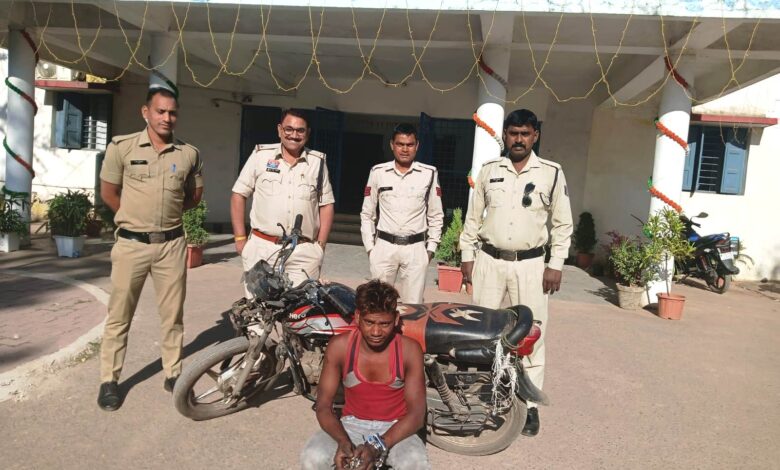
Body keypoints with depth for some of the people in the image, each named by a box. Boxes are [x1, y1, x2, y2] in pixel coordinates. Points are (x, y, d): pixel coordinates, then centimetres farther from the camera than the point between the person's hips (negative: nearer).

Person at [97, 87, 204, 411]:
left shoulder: (189, 154, 2)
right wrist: (136, 217, 7)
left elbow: (194, 196, 13)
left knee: (173, 314, 10)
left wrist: (166, 211, 6)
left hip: (172, 243, 2)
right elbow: (108, 193, 5)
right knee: (119, 315, 6)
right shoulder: (121, 147, -3)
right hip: (131, 243, -1)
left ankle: (173, 373, 24)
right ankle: (109, 380, 20)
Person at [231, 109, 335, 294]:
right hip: (261, 249, 0)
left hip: (304, 254, 1)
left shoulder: (318, 162, 8)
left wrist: (321, 244, 3)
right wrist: (240, 238, 1)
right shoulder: (261, 155, 4)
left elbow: (326, 205, 10)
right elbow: (239, 195, 6)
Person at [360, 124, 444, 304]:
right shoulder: (378, 172, 2)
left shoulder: (429, 174, 1)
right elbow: (367, 214, 7)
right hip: (384, 247, 1)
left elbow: (436, 216, 7)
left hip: (415, 249, 0)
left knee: (413, 304, 2)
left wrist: (431, 248, 3)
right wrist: (369, 246, 3)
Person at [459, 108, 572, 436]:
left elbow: (563, 223, 3)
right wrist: (467, 256, 5)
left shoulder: (552, 173, 0)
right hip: (489, 261, 2)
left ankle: (530, 404, 13)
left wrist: (556, 265, -3)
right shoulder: (489, 171, 5)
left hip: (530, 265, -1)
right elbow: (473, 216, 9)